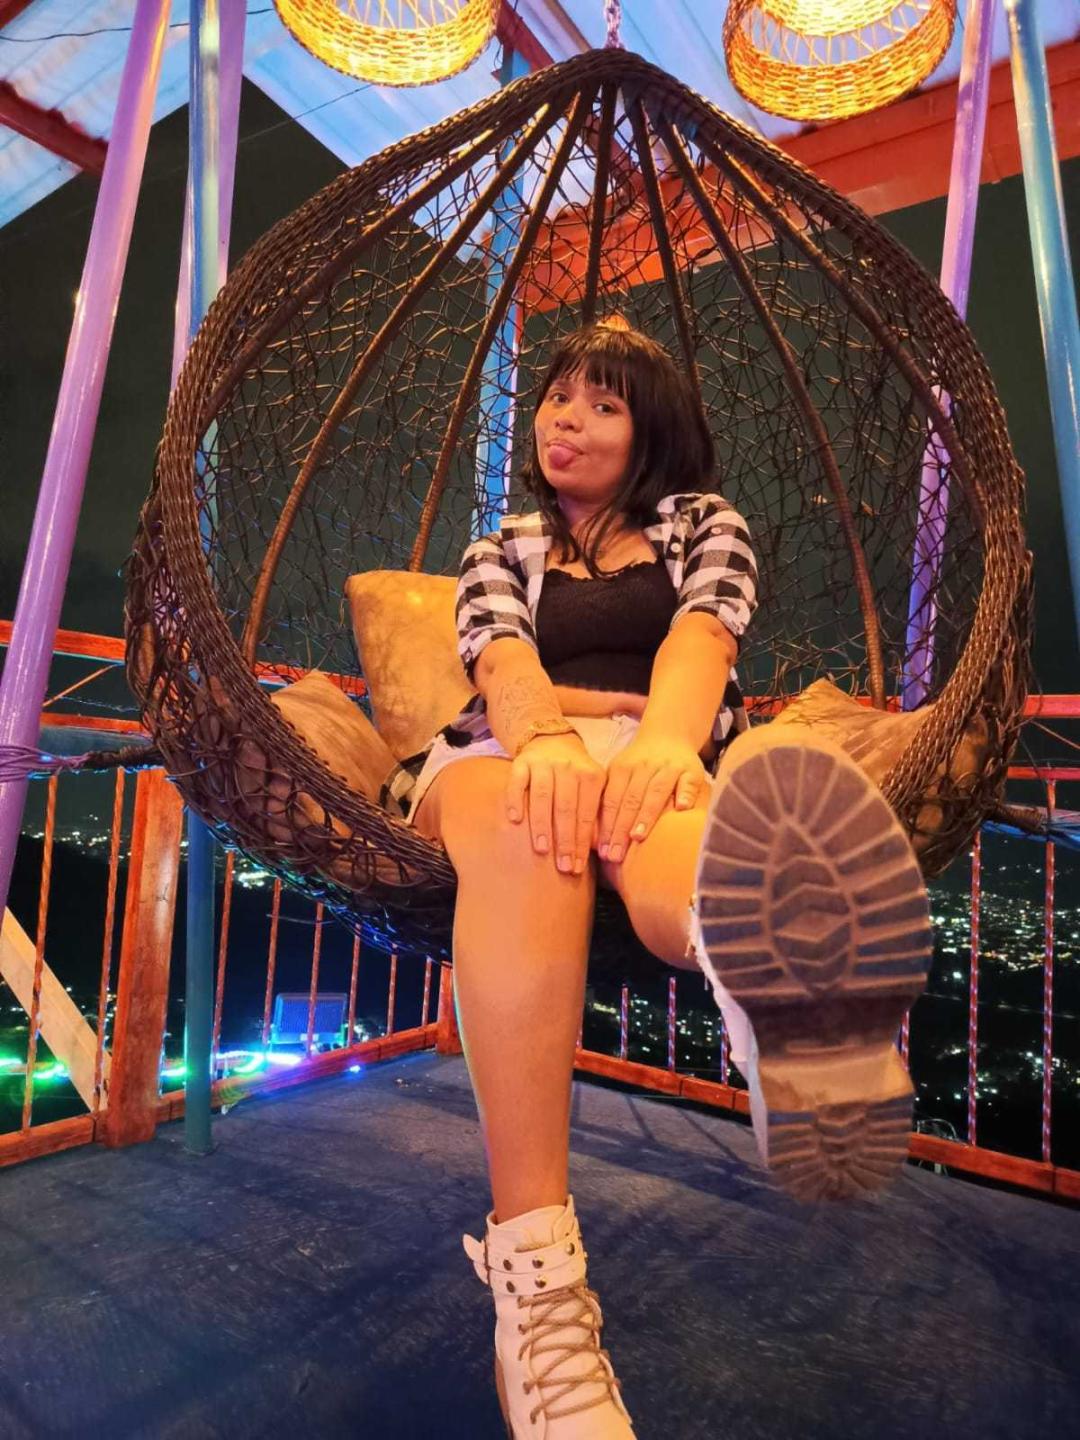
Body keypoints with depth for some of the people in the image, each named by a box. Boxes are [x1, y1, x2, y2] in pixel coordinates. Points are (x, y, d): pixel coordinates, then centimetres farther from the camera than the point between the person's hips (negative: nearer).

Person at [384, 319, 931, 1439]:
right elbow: (503, 659, 1)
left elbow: (702, 633, -2)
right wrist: (548, 742, -25)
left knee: (658, 837, -38)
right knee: (532, 823, -37)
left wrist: (662, 740, -27)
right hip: (511, 748, 1)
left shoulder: (702, 521, 22)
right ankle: (533, 1279, -48)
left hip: (661, 752, 0)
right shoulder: (502, 550, 25)